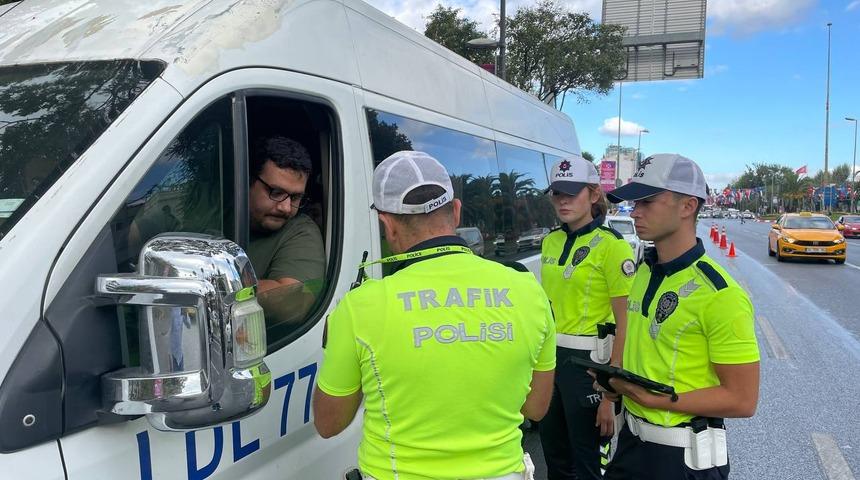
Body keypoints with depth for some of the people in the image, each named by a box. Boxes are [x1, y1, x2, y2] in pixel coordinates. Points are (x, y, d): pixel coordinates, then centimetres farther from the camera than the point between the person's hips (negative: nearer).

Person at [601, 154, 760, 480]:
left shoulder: (720, 294, -20)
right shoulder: (643, 272, 5)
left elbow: (742, 400, -19)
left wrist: (652, 398, -23)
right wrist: (617, 381, 0)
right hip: (632, 440, 7)